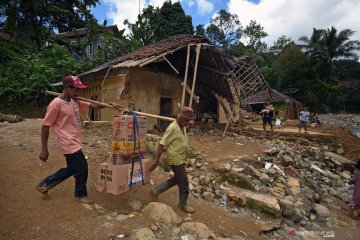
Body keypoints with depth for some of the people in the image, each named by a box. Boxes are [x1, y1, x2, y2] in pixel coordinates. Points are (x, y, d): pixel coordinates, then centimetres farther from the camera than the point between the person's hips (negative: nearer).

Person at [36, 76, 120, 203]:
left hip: (74, 142, 9)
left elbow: (93, 106, 8)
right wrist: (44, 149, -13)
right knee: (82, 168, 3)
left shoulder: (75, 102, 5)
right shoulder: (56, 104, -18)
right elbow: (45, 126, -15)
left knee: (71, 169, 20)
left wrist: (109, 104, -8)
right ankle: (81, 195, 27)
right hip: (69, 143, -9)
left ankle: (44, 185, 38)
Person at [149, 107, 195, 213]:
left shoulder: (182, 127, 2)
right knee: (184, 183, 5)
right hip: (176, 160, -9)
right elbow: (162, 145, -21)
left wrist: (189, 125, 6)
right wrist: (156, 161, -19)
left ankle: (156, 191, 33)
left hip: (180, 159, 9)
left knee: (176, 180, 23)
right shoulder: (172, 128, -23)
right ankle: (183, 205, 29)